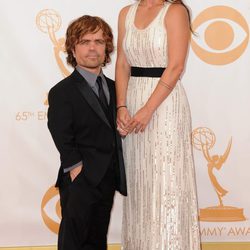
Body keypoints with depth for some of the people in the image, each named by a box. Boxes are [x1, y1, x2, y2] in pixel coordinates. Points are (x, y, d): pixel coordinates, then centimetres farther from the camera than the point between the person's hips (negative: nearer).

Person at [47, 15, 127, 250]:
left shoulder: (113, 88, 11)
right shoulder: (62, 92, -9)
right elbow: (63, 140, -14)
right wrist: (78, 170, -18)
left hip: (108, 180, 6)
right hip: (79, 184, -6)